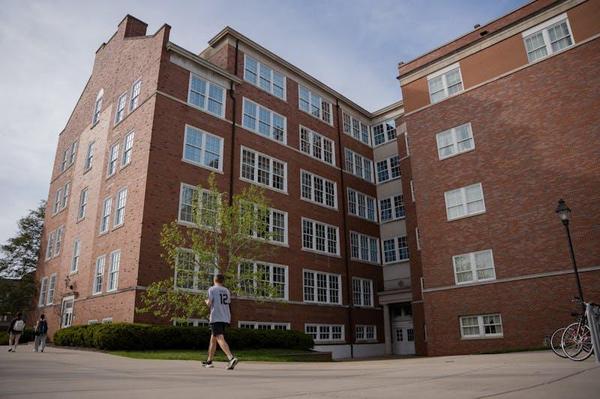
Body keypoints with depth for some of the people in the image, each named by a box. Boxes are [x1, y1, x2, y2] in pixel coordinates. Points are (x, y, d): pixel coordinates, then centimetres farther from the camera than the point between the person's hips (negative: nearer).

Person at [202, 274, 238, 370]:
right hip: (225, 318, 7)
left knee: (220, 339, -15)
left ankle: (231, 358, -33)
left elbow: (209, 303, -8)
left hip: (216, 318, -7)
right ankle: (209, 361, 27)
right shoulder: (227, 291, 17)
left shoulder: (212, 289, 0)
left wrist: (207, 301, 13)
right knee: (213, 338, 19)